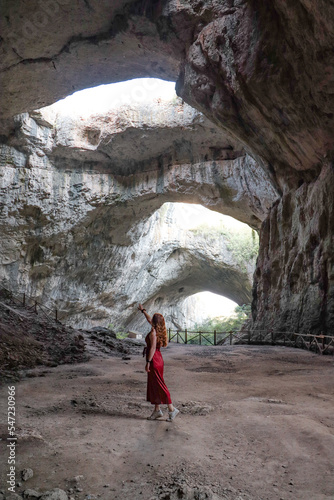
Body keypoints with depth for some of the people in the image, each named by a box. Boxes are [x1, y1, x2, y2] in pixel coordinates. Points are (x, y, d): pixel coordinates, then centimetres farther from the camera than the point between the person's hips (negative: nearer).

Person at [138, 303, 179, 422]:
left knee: (159, 386, -4)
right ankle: (157, 410, 20)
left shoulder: (153, 332, -17)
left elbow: (153, 348, -22)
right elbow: (149, 320, 27)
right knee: (153, 386, 14)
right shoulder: (158, 330, 9)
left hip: (154, 360, -9)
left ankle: (172, 409, 0)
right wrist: (143, 310, 39)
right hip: (158, 359, 9)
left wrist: (148, 362, -21)